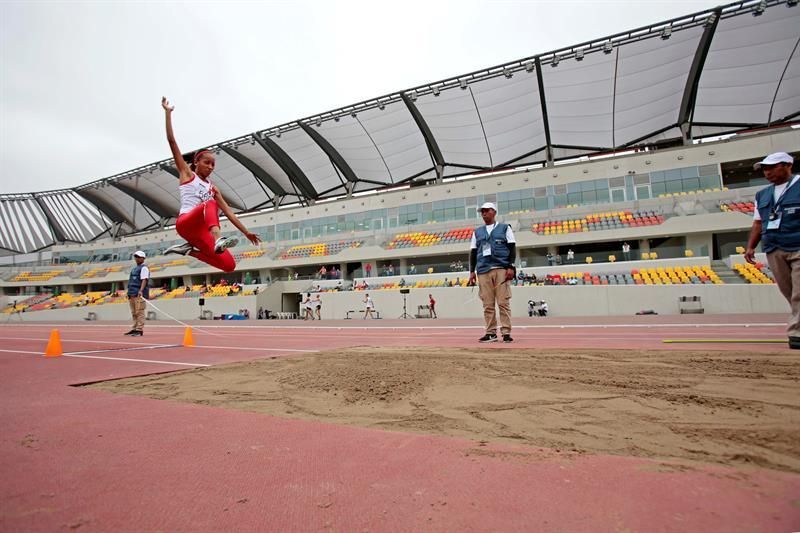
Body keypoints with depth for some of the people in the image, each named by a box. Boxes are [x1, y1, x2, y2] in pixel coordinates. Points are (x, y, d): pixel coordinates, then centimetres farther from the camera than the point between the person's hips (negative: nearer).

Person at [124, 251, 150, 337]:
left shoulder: (144, 268, -5)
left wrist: (141, 290, -30)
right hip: (132, 294, 9)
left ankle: (139, 330, -12)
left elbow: (144, 280, -18)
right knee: (134, 313, 12)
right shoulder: (135, 268, 23)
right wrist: (129, 292, 21)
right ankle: (134, 329, 17)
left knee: (139, 312, -11)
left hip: (139, 294, -9)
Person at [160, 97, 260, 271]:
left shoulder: (212, 188, 23)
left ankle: (189, 250, 7)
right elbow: (171, 141, 8)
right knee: (210, 204, -35)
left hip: (201, 230, 5)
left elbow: (228, 212, 17)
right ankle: (218, 239, -61)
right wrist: (168, 113, 6)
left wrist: (246, 232, 10)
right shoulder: (187, 174, 13)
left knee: (229, 265, -12)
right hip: (185, 223, -5)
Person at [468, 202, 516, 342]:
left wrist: (511, 267, -7)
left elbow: (512, 248, 5)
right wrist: (472, 271, 8)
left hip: (501, 269, -3)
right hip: (483, 271, 3)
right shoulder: (477, 232, 20)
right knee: (487, 304, 0)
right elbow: (473, 252, 17)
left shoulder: (504, 228, 11)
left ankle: (506, 332, -4)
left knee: (503, 302, -8)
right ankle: (491, 333, 5)